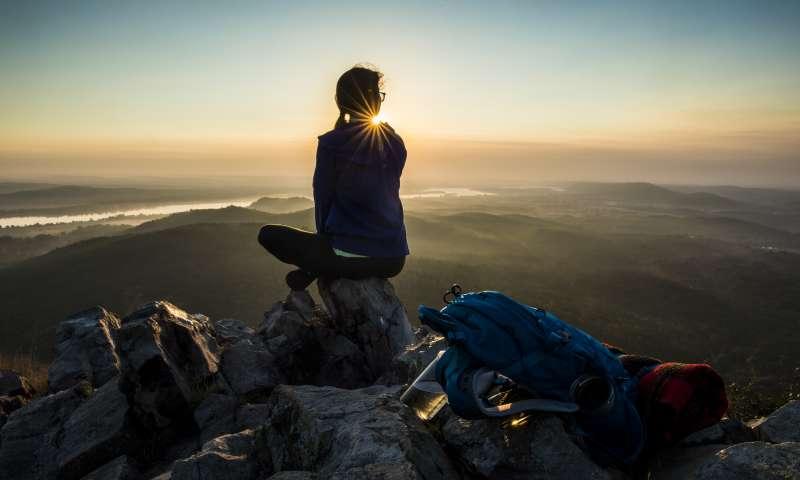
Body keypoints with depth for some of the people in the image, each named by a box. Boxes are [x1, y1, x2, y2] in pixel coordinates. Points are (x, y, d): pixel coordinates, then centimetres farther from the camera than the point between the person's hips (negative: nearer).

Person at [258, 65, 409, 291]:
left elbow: (323, 199, -2)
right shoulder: (395, 143, 5)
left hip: (349, 257, -4)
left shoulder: (331, 144, -9)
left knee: (267, 234, 13)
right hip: (393, 261, 4)